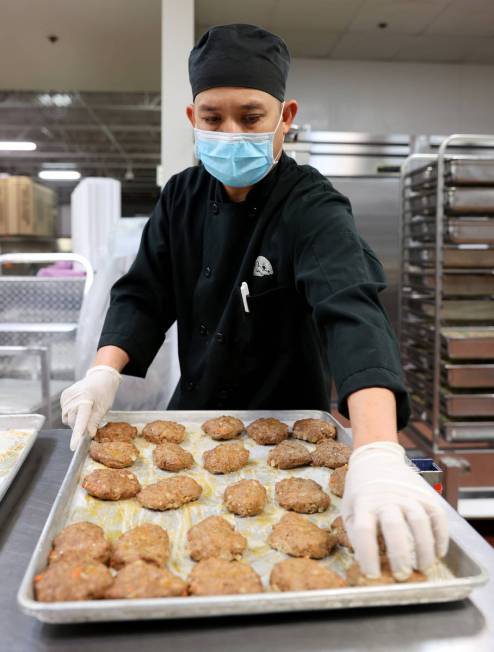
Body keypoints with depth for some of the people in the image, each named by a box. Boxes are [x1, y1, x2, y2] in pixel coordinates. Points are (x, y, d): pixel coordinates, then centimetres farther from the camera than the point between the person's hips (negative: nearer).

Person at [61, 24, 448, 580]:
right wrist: (104, 373, -23)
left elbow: (353, 312, -39)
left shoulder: (312, 209, -23)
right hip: (193, 416, 5)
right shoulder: (183, 196, -5)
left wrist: (378, 455, -54)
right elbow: (143, 295, -4)